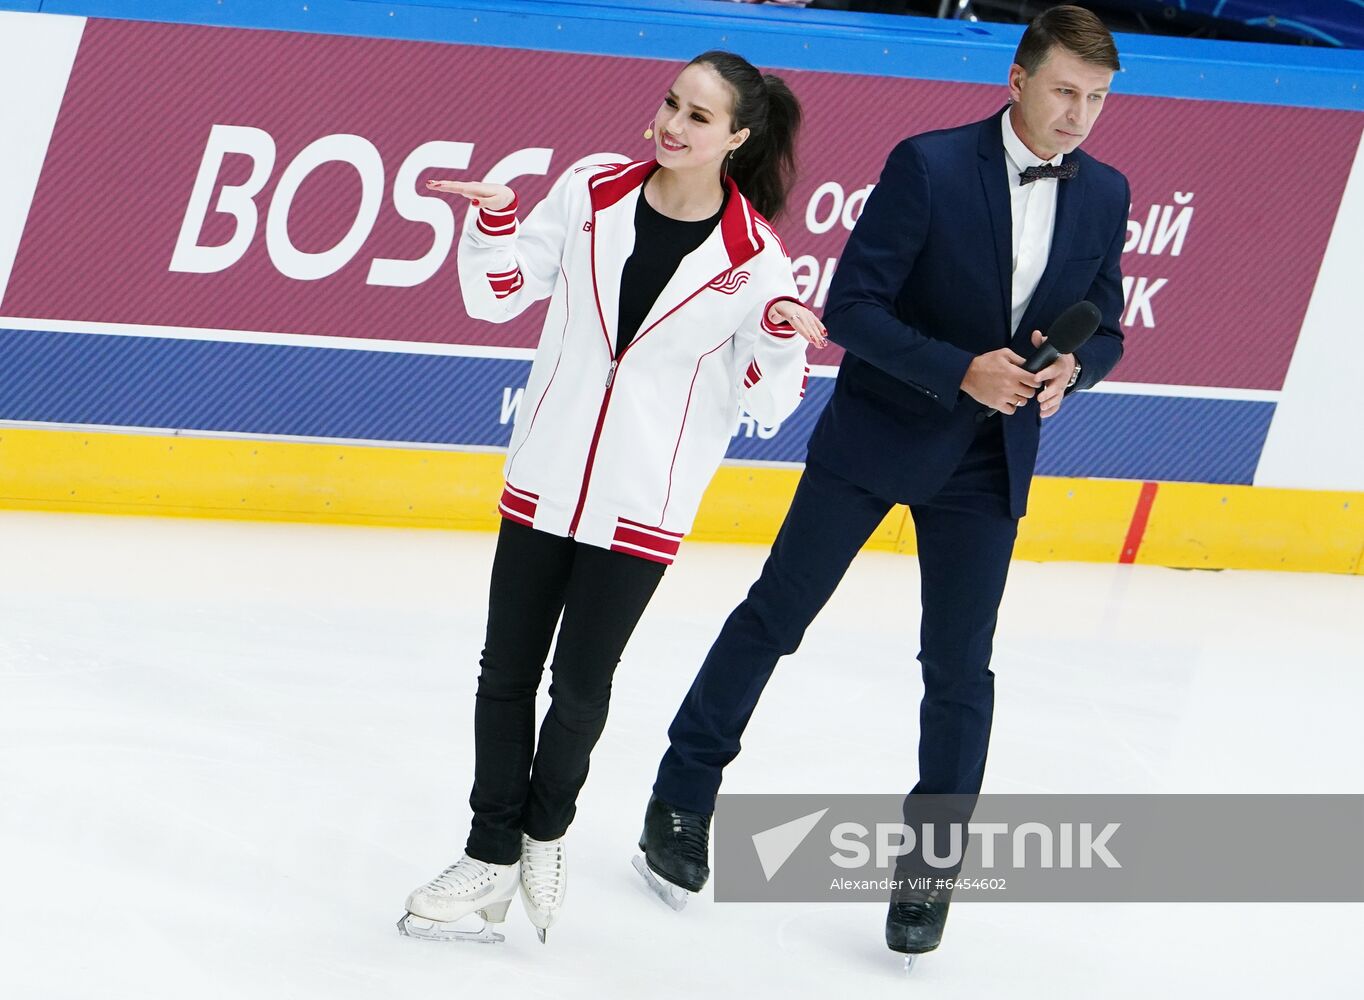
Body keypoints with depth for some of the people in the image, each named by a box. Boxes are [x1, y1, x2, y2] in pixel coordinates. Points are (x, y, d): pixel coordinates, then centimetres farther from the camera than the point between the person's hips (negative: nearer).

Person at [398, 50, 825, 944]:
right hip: (544, 480, 3)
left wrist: (779, 332, -23)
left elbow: (769, 399, -4)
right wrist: (496, 217, -14)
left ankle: (547, 830, 32)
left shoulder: (755, 256, -10)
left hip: (643, 505, -3)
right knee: (508, 672, 9)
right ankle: (493, 858, 21)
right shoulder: (592, 195, -3)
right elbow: (498, 296, 3)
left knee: (580, 686, 6)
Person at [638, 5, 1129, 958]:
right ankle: (683, 796, 23)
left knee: (960, 667, 3)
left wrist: (1068, 369, -15)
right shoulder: (928, 166, -16)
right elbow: (852, 309, -16)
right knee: (774, 616, 7)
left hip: (989, 460, 3)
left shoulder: (1104, 195, -1)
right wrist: (961, 371, -26)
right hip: (876, 435, -3)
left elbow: (1105, 331, 8)